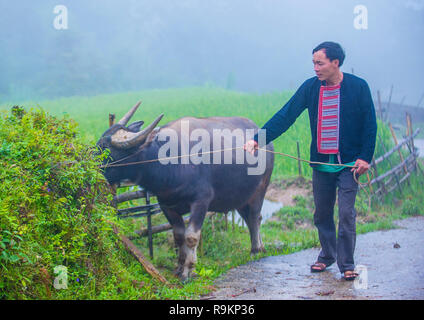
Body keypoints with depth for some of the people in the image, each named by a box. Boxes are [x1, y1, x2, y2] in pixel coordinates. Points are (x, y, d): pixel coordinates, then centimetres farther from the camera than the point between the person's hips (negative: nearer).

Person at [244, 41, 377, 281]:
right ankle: (327, 255, 30)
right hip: (321, 162, 4)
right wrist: (258, 139, -13)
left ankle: (347, 264, 6)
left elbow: (370, 125, -2)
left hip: (349, 163, -4)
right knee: (322, 213, 12)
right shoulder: (310, 87, 0)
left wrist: (365, 157, -9)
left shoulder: (358, 87, -7)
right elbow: (285, 116, -3)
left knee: (346, 213, -5)